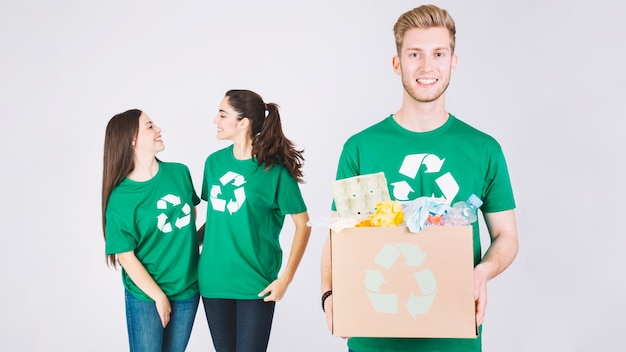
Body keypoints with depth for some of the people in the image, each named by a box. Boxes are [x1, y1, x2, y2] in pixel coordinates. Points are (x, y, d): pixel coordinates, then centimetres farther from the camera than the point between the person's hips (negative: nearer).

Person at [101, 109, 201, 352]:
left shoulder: (180, 172, -2)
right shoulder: (121, 197, -15)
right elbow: (126, 256, -11)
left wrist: (190, 245, 6)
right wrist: (159, 296, -9)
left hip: (187, 289, 4)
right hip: (145, 295, -4)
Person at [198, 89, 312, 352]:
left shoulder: (275, 169, -10)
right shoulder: (214, 162, 4)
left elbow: (303, 224, -7)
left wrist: (285, 279, -12)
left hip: (256, 285, -4)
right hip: (214, 280, 5)